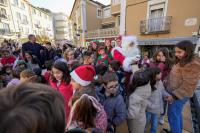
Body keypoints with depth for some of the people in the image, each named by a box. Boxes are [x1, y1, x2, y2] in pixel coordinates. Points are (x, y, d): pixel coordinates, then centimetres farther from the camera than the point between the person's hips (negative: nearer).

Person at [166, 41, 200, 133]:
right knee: (177, 114, 23)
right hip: (174, 93, 9)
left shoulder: (192, 64, -22)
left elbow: (188, 85, -23)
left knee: (173, 116, 6)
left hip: (179, 95, -9)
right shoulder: (182, 61, 7)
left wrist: (174, 96, -21)